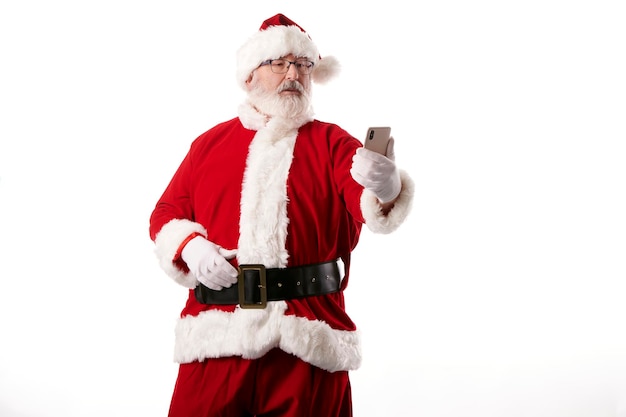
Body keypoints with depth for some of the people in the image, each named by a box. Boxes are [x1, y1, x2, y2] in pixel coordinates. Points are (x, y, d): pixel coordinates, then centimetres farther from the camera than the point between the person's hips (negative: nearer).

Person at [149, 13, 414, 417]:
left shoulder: (333, 143, 6)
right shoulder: (210, 143, 14)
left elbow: (371, 208, -11)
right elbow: (167, 212, 16)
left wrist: (385, 189, -35)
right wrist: (190, 248, -6)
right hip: (216, 335, 2)